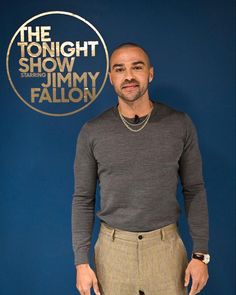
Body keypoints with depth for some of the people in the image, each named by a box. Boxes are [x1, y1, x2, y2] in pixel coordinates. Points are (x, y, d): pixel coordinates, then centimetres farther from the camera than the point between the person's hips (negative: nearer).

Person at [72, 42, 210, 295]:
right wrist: (81, 261, -3)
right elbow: (83, 199, 0)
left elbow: (194, 190, 1)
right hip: (113, 248, 0)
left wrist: (200, 254, -2)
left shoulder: (180, 124, -4)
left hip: (166, 247, 0)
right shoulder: (92, 132, -4)